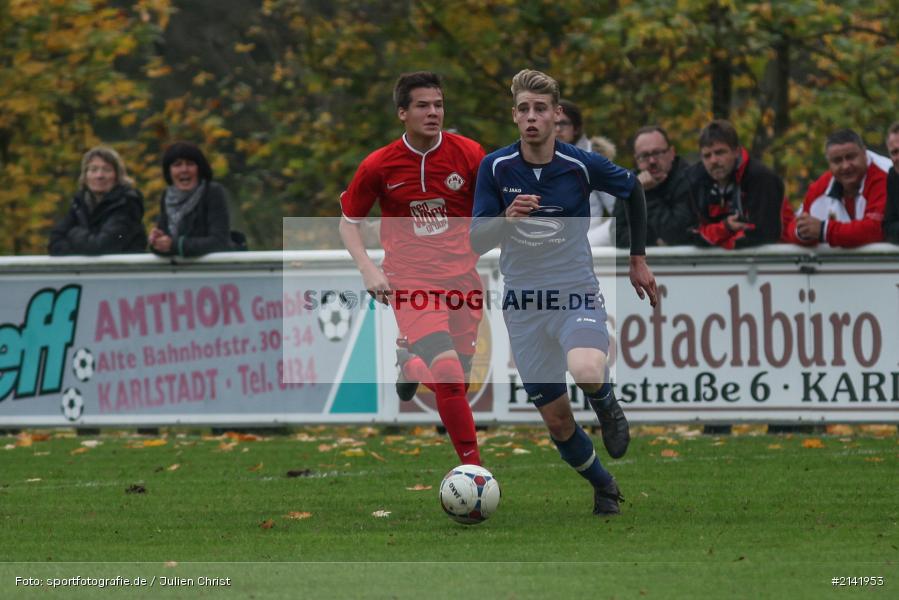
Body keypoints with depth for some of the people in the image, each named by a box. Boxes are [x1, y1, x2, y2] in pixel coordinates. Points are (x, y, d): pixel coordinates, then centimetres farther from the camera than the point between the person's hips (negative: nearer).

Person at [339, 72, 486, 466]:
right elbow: (348, 220, 8)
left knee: (452, 382, 10)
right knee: (448, 372, -24)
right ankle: (473, 469, -16)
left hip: (462, 278, 3)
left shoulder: (469, 154, -3)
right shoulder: (379, 166, -5)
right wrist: (368, 269, -6)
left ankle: (409, 362, 45)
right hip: (411, 281, -3)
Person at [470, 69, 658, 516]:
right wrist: (508, 218, -30)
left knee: (586, 371, -34)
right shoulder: (495, 168, -7)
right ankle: (604, 488, 31)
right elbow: (477, 241, -9)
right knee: (557, 422, 4)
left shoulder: (582, 165, -9)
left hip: (577, 296, -2)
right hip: (523, 307, 2)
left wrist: (638, 259, 12)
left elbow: (632, 189, 11)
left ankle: (606, 406, 3)